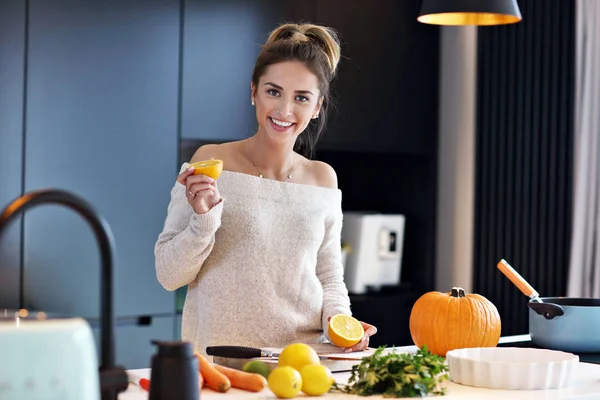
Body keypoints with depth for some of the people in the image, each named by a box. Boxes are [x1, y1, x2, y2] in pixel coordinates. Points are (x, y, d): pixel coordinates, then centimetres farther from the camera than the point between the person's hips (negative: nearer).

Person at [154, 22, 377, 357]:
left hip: (303, 359, 3)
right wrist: (204, 219, -16)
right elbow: (169, 275, -1)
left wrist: (339, 321, -3)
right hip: (218, 360, -3)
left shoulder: (323, 179, 8)